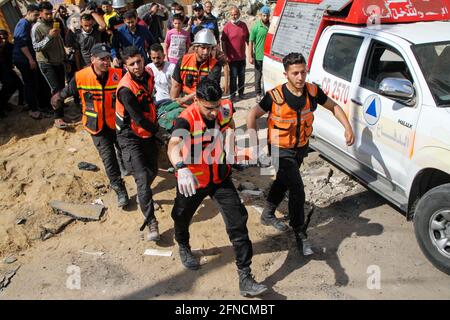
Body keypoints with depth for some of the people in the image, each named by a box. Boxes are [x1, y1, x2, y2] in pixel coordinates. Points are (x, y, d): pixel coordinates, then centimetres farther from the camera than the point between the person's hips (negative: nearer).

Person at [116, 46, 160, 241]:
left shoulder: (148, 75, -2)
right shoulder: (126, 89, -25)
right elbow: (139, 119, -24)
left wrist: (155, 121, 14)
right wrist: (157, 130, -14)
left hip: (148, 132, 7)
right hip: (130, 137, -7)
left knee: (152, 171, 17)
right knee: (142, 177, -14)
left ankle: (144, 197, 48)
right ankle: (151, 222, -6)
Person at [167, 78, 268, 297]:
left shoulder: (225, 108, -13)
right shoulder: (186, 120, -29)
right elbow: (173, 146, -50)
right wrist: (182, 168, -69)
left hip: (220, 178, 3)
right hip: (193, 181, -3)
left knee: (238, 223, -3)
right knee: (182, 218, 20)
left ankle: (245, 278, 7)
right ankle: (183, 247, 57)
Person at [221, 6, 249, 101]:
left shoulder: (243, 25, 4)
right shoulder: (227, 26, -8)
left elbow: (247, 39, 12)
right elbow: (223, 41, -7)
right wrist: (225, 55, -11)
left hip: (242, 56, 4)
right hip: (232, 57, -4)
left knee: (242, 75, 13)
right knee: (233, 76, 3)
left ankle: (241, 92, 25)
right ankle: (233, 94, 14)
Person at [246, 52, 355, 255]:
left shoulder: (313, 91, -11)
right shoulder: (275, 96, -22)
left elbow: (333, 107, 4)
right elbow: (252, 115, -13)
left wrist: (347, 128, -8)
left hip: (302, 147, 6)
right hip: (281, 150, -5)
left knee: (283, 182, 23)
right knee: (297, 190, -12)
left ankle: (268, 215, 47)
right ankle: (300, 235, 5)